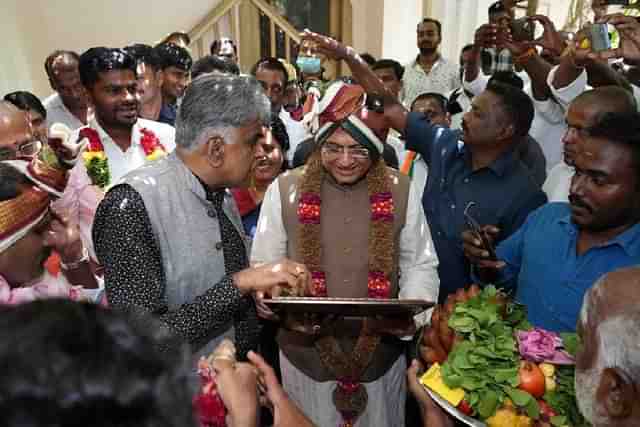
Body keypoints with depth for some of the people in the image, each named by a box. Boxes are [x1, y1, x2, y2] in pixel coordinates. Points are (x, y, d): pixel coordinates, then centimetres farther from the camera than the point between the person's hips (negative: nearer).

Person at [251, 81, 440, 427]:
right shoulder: (284, 190, -8)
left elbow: (420, 264, 2)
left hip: (382, 353, 1)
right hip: (307, 353, -1)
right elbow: (263, 265, -3)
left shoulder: (401, 191, -4)